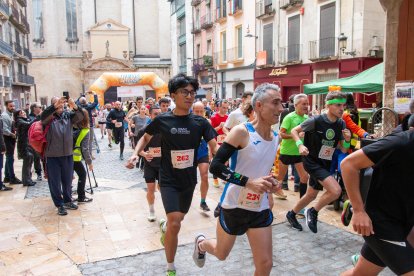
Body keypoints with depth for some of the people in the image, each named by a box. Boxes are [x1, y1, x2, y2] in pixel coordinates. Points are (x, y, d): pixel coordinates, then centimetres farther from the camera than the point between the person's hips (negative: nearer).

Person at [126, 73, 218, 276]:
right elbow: (146, 137, 8)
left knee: (178, 219, 22)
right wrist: (135, 153, -8)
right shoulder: (162, 120, -9)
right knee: (175, 224, -14)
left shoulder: (200, 122, -7)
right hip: (168, 180, -3)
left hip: (189, 180, 3)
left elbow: (215, 147, -11)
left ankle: (164, 226, 60)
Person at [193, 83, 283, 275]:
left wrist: (269, 187, 2)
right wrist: (249, 182, -31)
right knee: (221, 254, 18)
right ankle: (201, 243, 52)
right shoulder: (242, 132, -18)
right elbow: (215, 166, -23)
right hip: (233, 206, -5)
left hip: (261, 209, 5)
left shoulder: (276, 138, 3)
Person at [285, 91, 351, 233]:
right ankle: (313, 212, 3)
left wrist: (347, 140, -17)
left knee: (311, 195, 18)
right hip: (312, 161, -7)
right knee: (336, 190, -22)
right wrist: (300, 145, -25)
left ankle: (291, 214, 43)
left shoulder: (341, 124, -1)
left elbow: (343, 150, 4)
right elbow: (294, 131, -9)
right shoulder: (315, 121, -18)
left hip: (325, 164, 7)